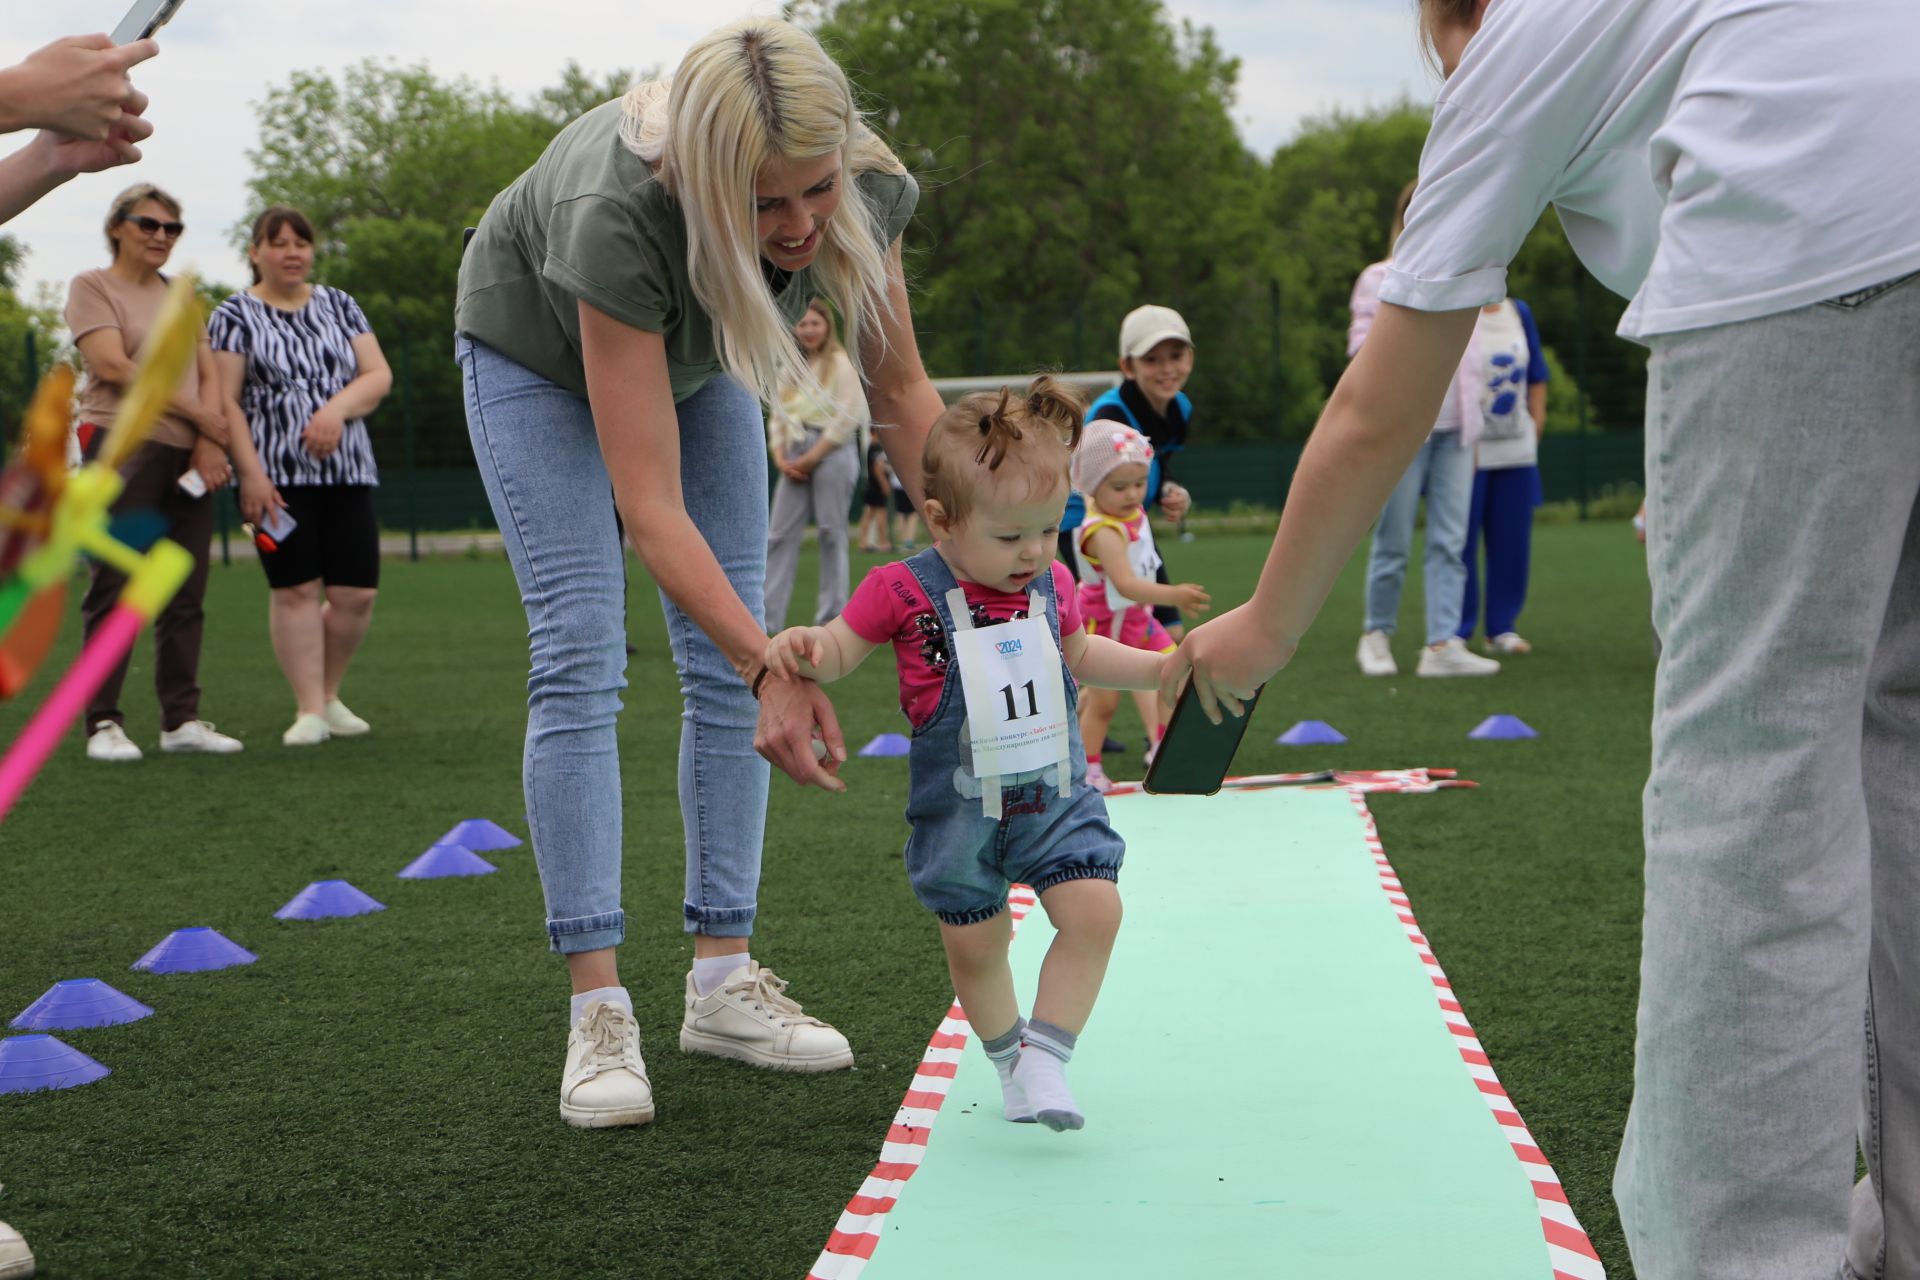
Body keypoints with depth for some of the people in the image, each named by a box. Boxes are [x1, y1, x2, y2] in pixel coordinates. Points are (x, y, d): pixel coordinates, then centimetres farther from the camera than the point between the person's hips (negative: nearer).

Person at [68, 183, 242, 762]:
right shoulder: (92, 287, 3)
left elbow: (209, 374, 13)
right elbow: (113, 365, -10)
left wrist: (210, 441, -5)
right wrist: (197, 413, -9)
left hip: (190, 454, 6)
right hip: (123, 447, -6)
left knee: (186, 595, 4)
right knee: (115, 589, -6)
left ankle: (181, 719, 9)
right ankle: (103, 721, -4)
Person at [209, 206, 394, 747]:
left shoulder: (339, 307, 16)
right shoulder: (234, 316, 3)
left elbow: (379, 376, 8)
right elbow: (224, 400, -4)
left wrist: (338, 408, -12)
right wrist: (250, 472, -13)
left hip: (348, 473, 4)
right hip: (277, 477, -4)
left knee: (357, 593, -2)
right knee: (296, 589, -7)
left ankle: (328, 694, 18)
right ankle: (309, 711, -1)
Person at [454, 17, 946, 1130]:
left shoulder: (863, 190, -32)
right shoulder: (620, 215, -45)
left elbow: (903, 390, -14)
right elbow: (651, 510, -42)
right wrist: (775, 665, -50)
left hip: (695, 353, 5)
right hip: (541, 351, -4)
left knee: (728, 656, -2)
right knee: (580, 658, -14)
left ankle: (724, 978, 5)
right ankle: (600, 1012, -12)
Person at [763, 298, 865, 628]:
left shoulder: (841, 363, -1)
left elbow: (847, 417, -9)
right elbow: (776, 416, 16)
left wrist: (812, 457, -10)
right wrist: (781, 457, 0)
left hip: (832, 453, -6)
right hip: (796, 458, 6)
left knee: (832, 533, -3)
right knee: (779, 534, -1)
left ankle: (831, 617, 1)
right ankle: (766, 620, -2)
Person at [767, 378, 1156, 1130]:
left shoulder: (1050, 585, 1)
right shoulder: (903, 590, -14)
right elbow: (840, 652, -6)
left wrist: (1163, 668, 13)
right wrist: (800, 648, -29)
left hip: (1055, 793, 3)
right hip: (957, 807, -2)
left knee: (1095, 911, -14)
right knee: (973, 945, 7)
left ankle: (1045, 1059, -4)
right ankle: (1010, 1060, 32)